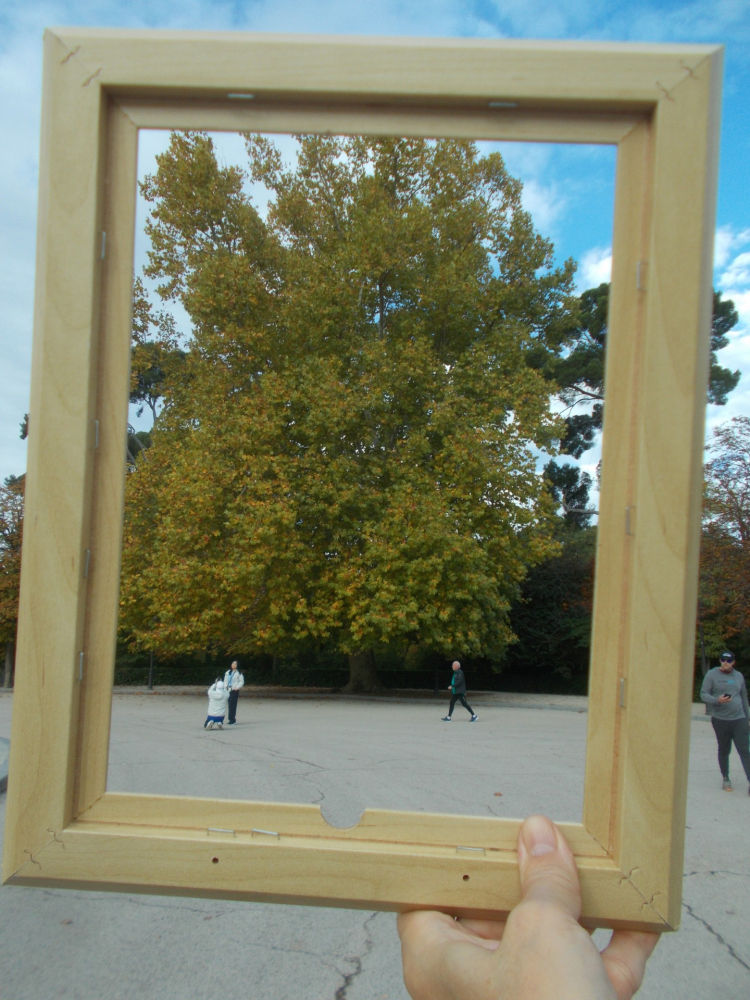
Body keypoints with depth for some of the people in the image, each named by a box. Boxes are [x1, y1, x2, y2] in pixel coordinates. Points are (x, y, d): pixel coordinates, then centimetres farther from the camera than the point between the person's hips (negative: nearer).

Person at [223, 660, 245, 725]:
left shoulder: (238, 673, -2)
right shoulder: (228, 672, 14)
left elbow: (241, 681, -2)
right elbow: (225, 680, 18)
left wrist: (237, 687, -13)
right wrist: (225, 686, 3)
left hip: (234, 690, -5)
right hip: (228, 690, 5)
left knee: (233, 705, -10)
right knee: (230, 705, 6)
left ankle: (232, 720, -9)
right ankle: (232, 720, 11)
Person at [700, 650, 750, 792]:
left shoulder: (738, 676, 11)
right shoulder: (712, 674, -1)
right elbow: (703, 694, -4)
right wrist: (717, 700, -23)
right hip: (720, 719, -2)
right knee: (724, 750, 7)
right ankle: (725, 778, 22)